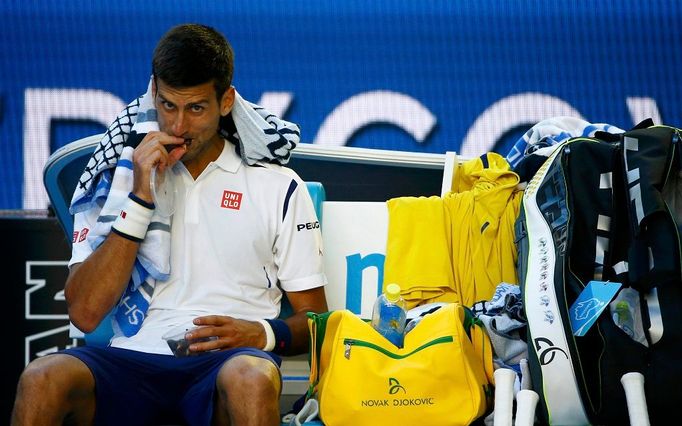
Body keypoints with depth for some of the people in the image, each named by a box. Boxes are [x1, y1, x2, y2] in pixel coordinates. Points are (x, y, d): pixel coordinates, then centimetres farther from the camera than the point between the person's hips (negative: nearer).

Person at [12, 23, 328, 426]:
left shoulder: (278, 188, 13)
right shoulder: (114, 178, 15)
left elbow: (314, 321, 14)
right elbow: (85, 314, 3)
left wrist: (262, 334, -9)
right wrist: (141, 200, -2)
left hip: (225, 362, -2)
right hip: (131, 359, 2)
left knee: (252, 378, -39)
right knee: (43, 379, -31)